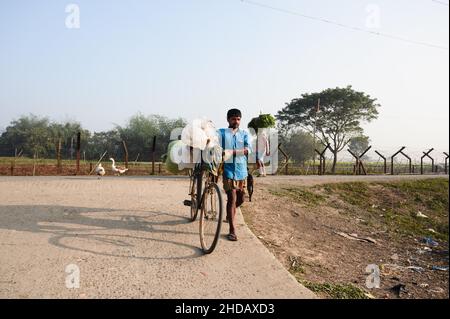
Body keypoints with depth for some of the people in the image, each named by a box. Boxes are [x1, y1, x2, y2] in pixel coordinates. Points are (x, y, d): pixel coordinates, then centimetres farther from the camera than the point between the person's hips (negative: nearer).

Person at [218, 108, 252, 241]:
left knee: (240, 198, 15)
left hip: (242, 170, 4)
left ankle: (230, 214, 46)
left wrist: (232, 152, -23)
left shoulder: (244, 134, 8)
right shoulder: (221, 133, 2)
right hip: (228, 170, -4)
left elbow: (248, 149, -9)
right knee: (232, 198, -9)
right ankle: (232, 230, -2)